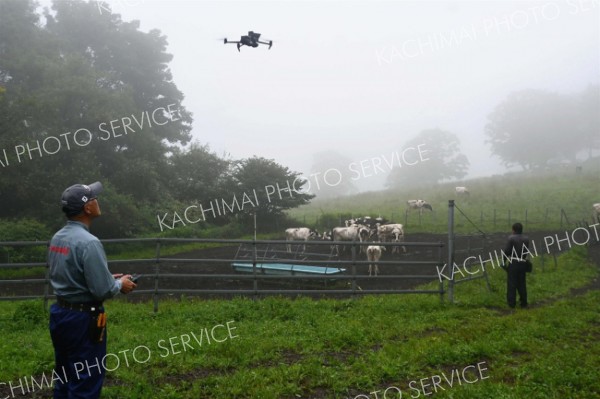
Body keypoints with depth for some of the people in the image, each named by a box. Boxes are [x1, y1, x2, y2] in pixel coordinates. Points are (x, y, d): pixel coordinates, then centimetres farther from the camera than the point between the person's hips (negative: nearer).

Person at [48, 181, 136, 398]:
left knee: (64, 377, 21)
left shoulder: (57, 238, 4)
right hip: (82, 319, -9)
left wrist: (107, 277, 14)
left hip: (59, 313, 9)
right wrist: (120, 284, -3)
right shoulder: (88, 242, -23)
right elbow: (103, 291, -23)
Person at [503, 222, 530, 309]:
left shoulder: (511, 238, -12)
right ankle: (523, 302, 20)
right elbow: (527, 251, 1)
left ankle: (511, 303, 7)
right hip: (523, 263, 4)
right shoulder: (526, 239, 1)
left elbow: (507, 251, -12)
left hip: (513, 263, -4)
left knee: (512, 284, 4)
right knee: (522, 283, 14)